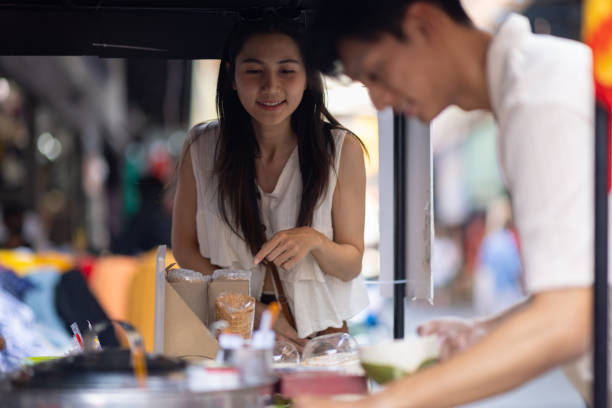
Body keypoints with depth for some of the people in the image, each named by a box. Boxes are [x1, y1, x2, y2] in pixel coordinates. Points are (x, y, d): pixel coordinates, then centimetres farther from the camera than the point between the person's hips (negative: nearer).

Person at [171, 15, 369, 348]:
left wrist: (313, 242, -23)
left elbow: (351, 266, 0)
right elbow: (184, 248, 3)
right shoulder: (201, 148, -4)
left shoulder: (342, 150, -5)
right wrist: (251, 312, -10)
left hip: (318, 330, 0)